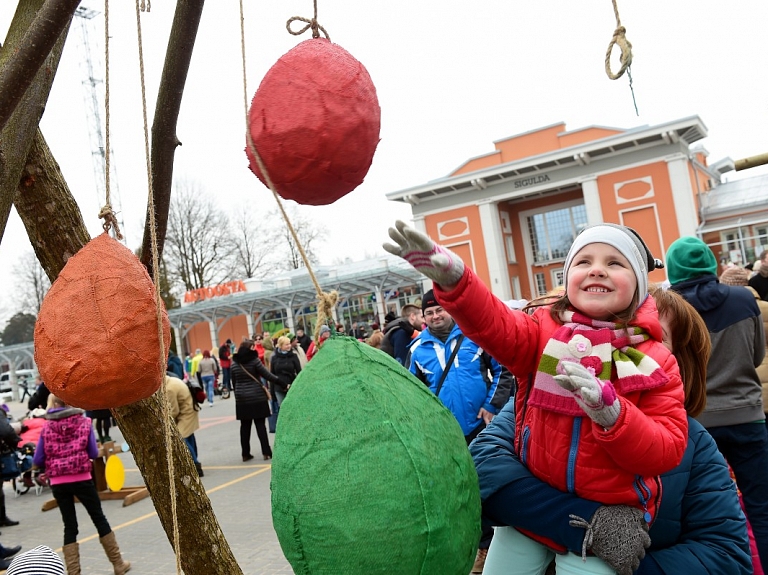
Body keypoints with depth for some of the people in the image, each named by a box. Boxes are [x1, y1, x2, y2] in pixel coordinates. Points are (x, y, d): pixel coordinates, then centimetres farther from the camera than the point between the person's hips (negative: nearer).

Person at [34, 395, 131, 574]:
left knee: (69, 526, 12)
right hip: (81, 479, -1)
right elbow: (94, 454, -2)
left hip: (58, 483, 1)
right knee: (99, 519, 11)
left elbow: (38, 461, 2)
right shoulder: (84, 422, -2)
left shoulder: (47, 428, 1)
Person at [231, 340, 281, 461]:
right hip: (257, 397, -3)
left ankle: (245, 454, 11)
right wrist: (281, 381, -3)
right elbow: (267, 375, -11)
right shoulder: (254, 360, -9)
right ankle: (266, 452, 1)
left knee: (245, 426, 8)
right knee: (260, 424, 0)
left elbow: (234, 382, 11)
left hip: (241, 399, 4)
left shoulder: (234, 363, 5)